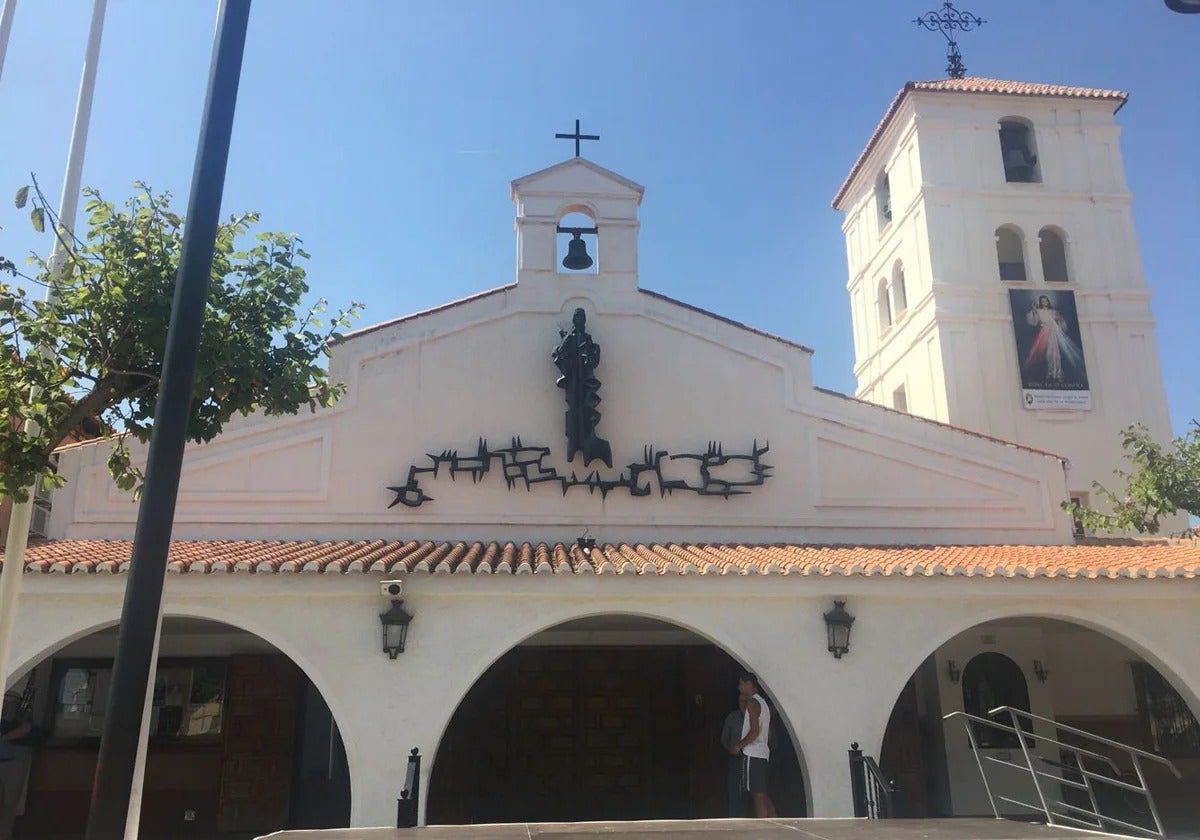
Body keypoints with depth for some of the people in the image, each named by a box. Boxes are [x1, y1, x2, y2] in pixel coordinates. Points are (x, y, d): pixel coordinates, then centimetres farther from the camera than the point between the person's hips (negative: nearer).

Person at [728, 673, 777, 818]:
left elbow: (754, 731, -19)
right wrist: (742, 743, 22)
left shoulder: (752, 702, -10)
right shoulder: (762, 703, 19)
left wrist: (739, 745, -10)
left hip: (752, 754, -10)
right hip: (761, 753, 10)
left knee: (758, 795, -11)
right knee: (763, 795, 10)